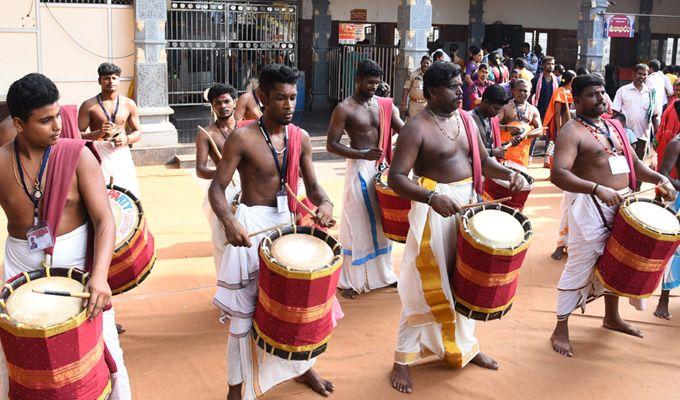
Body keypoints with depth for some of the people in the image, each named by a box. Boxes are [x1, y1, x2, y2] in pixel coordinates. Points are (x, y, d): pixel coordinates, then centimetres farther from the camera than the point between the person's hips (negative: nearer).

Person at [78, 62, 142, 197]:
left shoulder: (129, 104, 9)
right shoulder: (89, 105, 1)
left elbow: (138, 133, 14)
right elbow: (78, 134, -1)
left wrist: (127, 139, -7)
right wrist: (97, 133, -18)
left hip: (122, 156, 2)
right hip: (99, 156, -2)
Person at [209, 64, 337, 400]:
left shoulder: (300, 138, 2)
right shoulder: (242, 138, -14)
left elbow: (312, 186, 6)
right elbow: (216, 188, -14)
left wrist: (324, 203, -18)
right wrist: (229, 221, -34)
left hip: (288, 222, 6)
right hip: (251, 226, -5)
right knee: (246, 309, 1)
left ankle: (302, 366, 40)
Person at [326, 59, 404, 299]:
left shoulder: (384, 104, 6)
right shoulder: (345, 108, -10)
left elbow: (403, 130, 1)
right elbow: (331, 145, -13)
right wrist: (363, 154, -23)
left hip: (381, 166, 6)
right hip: (359, 168, -6)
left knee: (381, 223, 15)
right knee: (357, 224, 2)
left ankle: (381, 273, 31)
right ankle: (349, 280, 16)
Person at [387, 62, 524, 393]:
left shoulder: (465, 119, 8)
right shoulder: (416, 128, -15)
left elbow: (482, 161, 14)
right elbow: (395, 178, -20)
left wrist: (508, 173, -6)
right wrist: (432, 197, -34)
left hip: (468, 204, 7)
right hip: (434, 210, -7)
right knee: (426, 286, -2)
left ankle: (464, 346, 37)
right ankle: (403, 360, 12)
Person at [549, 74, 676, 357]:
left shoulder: (613, 126, 13)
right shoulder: (572, 131, -14)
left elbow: (633, 163, 18)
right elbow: (558, 174, -26)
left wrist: (659, 179, 1)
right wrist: (597, 189, -36)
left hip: (622, 204, 8)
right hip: (591, 207, -8)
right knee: (580, 268, -3)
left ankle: (612, 317, 40)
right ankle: (561, 329, 9)